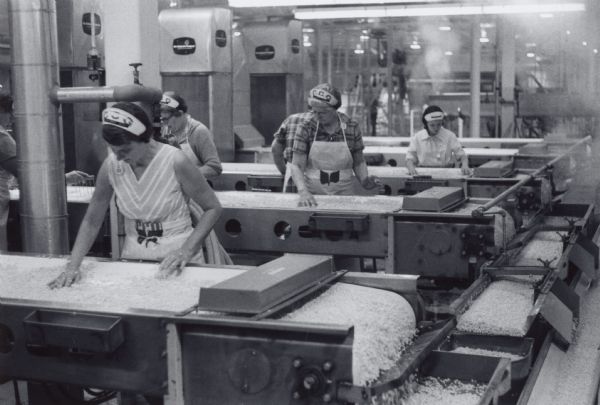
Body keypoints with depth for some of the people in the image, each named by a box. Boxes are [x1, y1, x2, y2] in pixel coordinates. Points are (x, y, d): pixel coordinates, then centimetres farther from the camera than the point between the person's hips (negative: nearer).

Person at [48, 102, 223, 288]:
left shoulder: (175, 162, -16)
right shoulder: (111, 165, -5)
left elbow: (213, 208, -7)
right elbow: (91, 221, 3)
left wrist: (187, 250, -17)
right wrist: (72, 266, -7)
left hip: (176, 262, -3)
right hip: (133, 259, 3)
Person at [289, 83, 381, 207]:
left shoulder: (352, 127, 2)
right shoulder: (306, 127, -2)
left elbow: (358, 162, 13)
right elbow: (296, 165, -5)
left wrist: (364, 180, -6)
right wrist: (303, 192, -20)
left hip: (343, 195, 0)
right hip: (312, 194, 0)